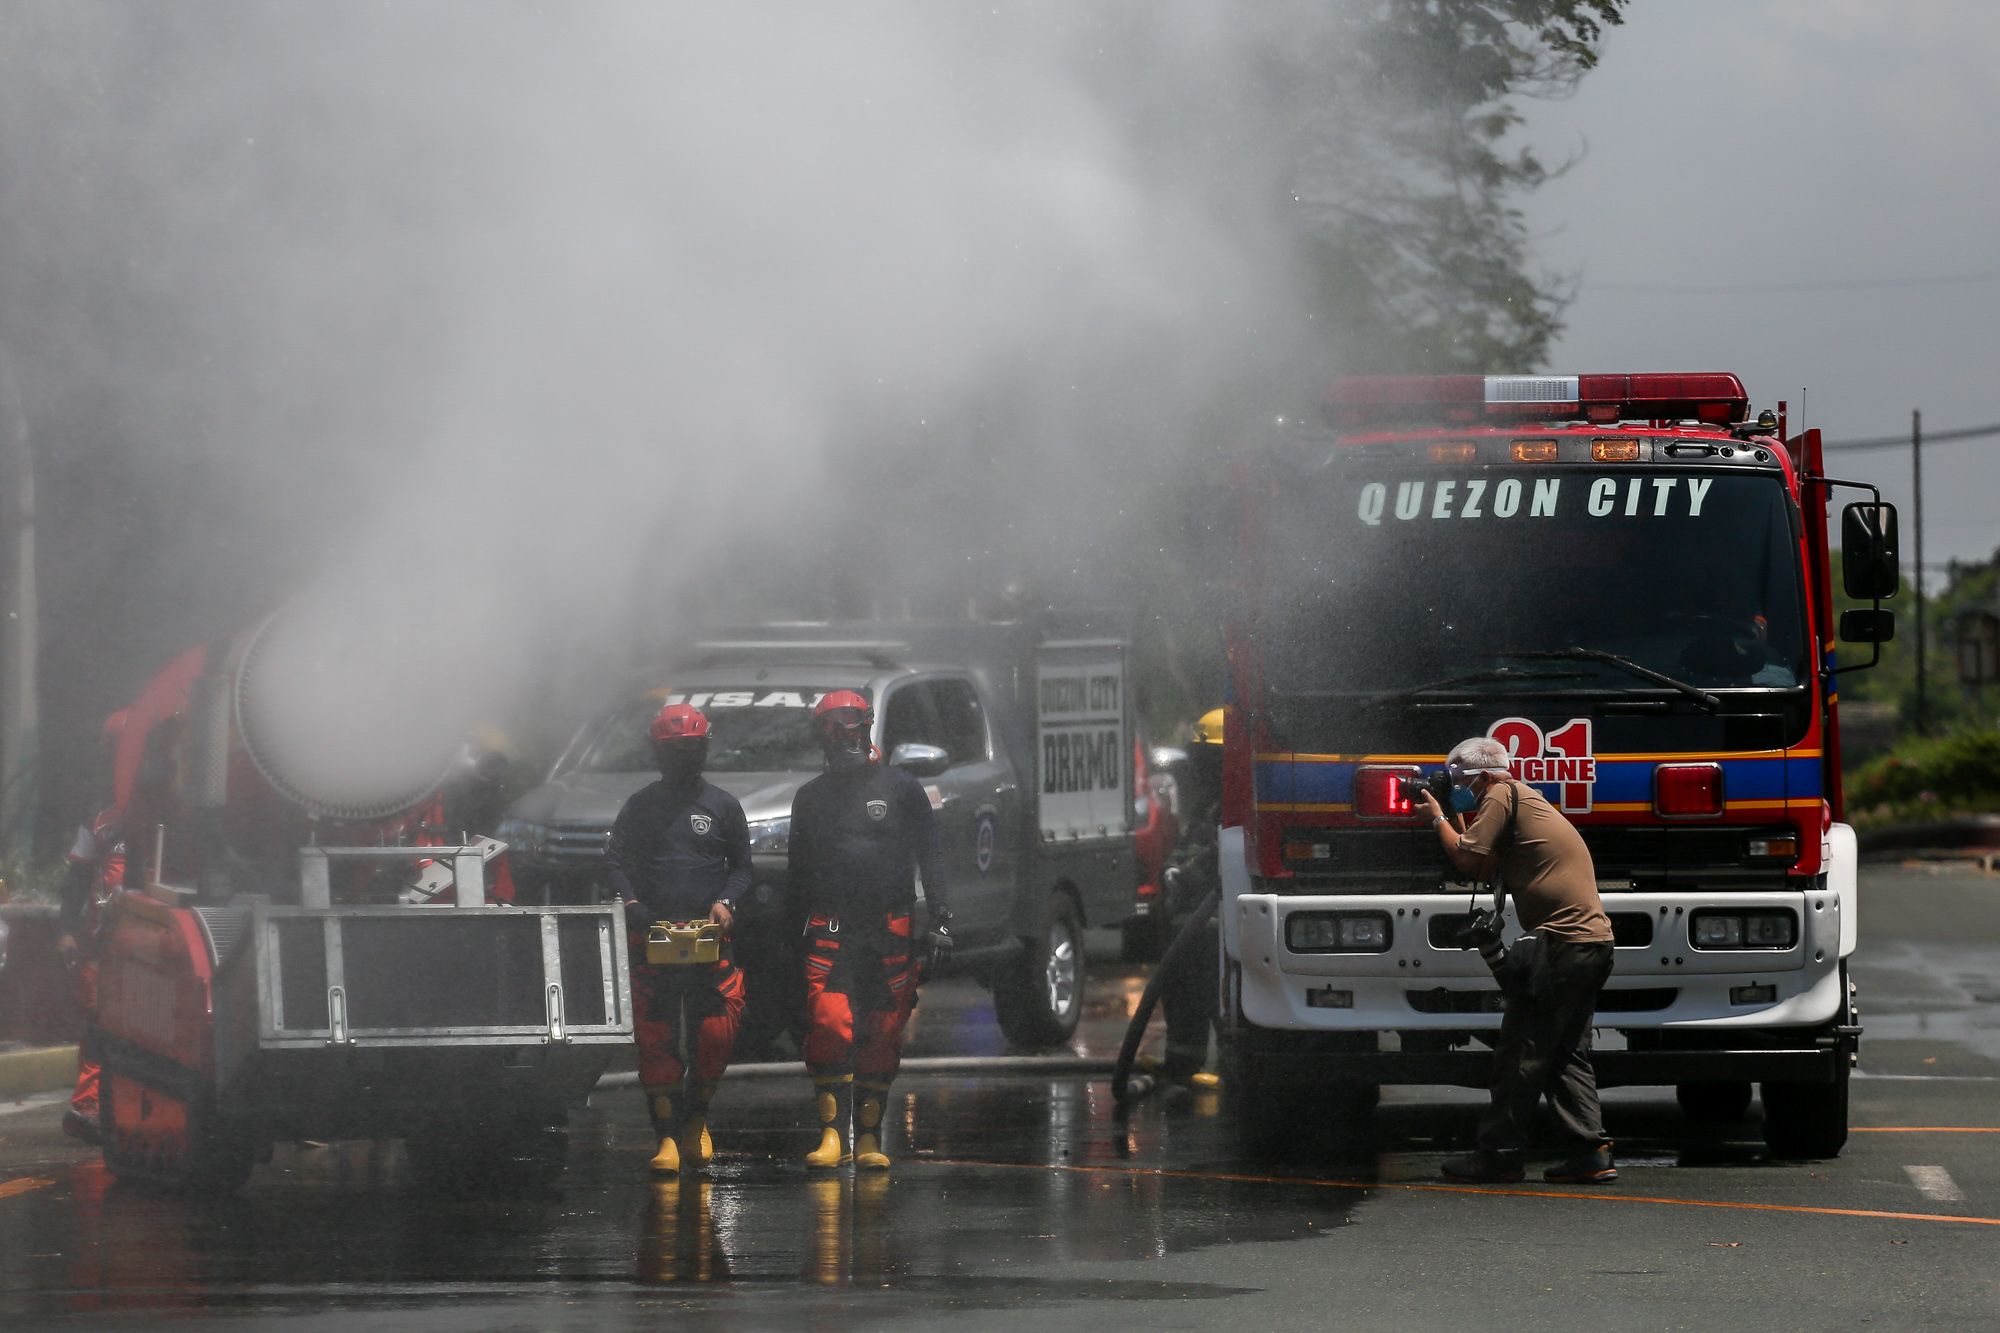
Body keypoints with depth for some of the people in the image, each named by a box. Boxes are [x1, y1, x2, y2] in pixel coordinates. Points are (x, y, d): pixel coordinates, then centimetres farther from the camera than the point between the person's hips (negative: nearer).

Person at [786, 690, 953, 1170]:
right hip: (830, 929, 1)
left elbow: (930, 857, 5)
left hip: (890, 931, -1)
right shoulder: (811, 797, 13)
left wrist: (939, 920, -3)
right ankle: (833, 1134, -13)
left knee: (882, 1037, 1)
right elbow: (798, 869, 18)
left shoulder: (902, 788, 5)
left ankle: (869, 1138, 9)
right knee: (828, 1027, -15)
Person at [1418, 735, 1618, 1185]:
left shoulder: (1502, 795, -3)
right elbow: (1485, 869, 26)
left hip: (1562, 941, -10)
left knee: (1521, 1051, -4)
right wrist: (1453, 820, 21)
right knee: (1566, 1052, 12)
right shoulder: (1528, 800, 25)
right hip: (1594, 944, 10)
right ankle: (1591, 1152, 5)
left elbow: (1467, 858, -8)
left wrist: (1438, 817, 7)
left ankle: (1499, 1153, -1)